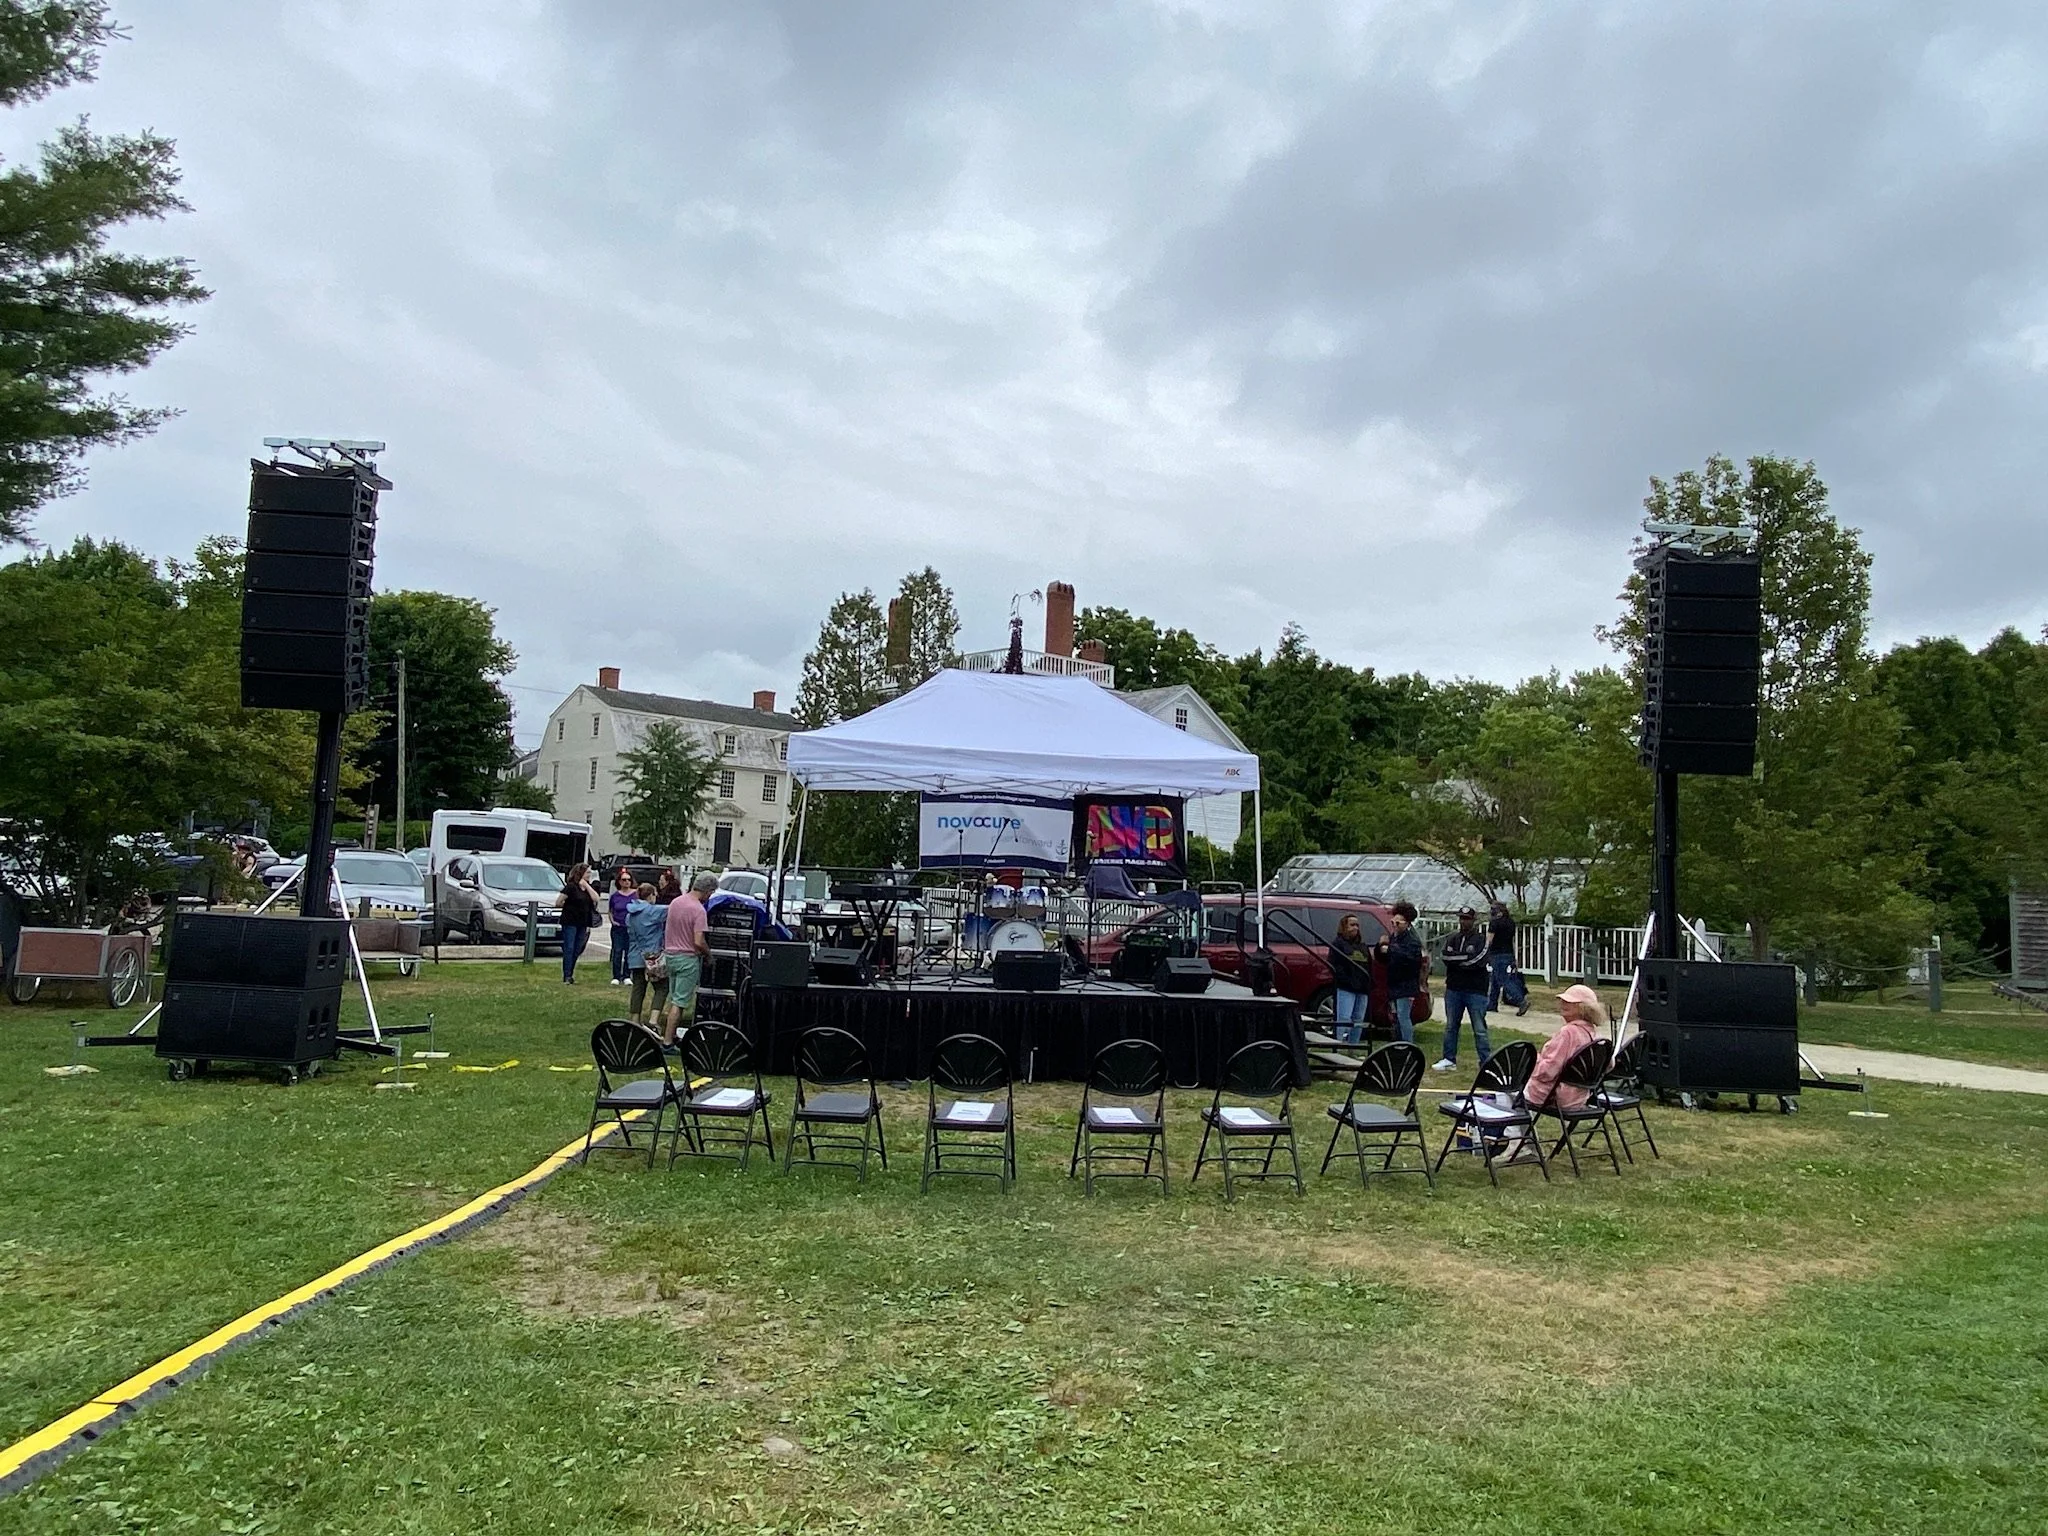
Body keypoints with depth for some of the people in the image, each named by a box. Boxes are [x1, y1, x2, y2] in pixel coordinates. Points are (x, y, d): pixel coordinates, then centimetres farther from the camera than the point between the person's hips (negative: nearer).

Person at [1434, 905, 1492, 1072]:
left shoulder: (1481, 939, -3)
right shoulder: (1452, 939, 10)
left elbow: (1479, 961, -17)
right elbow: (1446, 957, -6)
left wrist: (1457, 961, -10)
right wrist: (1467, 958, -14)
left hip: (1475, 990, -5)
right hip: (1453, 989, 5)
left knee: (1480, 1030, -4)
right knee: (1450, 1026, 13)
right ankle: (1449, 1059, 22)